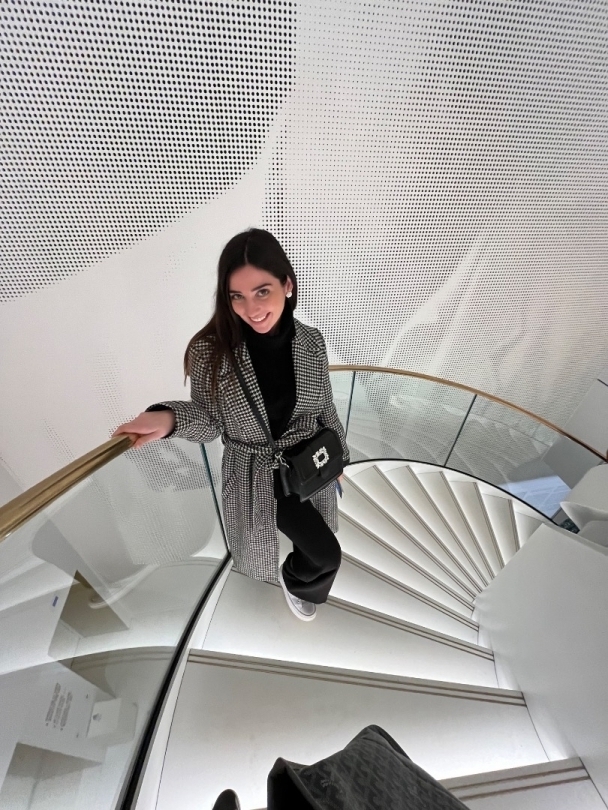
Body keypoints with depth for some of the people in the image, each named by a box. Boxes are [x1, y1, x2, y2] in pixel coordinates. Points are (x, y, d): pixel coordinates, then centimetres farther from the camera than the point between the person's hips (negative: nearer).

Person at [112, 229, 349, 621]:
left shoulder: (311, 341, -12)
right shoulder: (211, 351, -22)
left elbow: (325, 406, 1)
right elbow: (210, 423, -12)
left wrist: (338, 453, 13)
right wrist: (169, 418, -33)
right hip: (256, 476, -3)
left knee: (320, 550, 19)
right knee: (326, 555, 12)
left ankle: (300, 584, 58)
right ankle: (294, 580, 53)